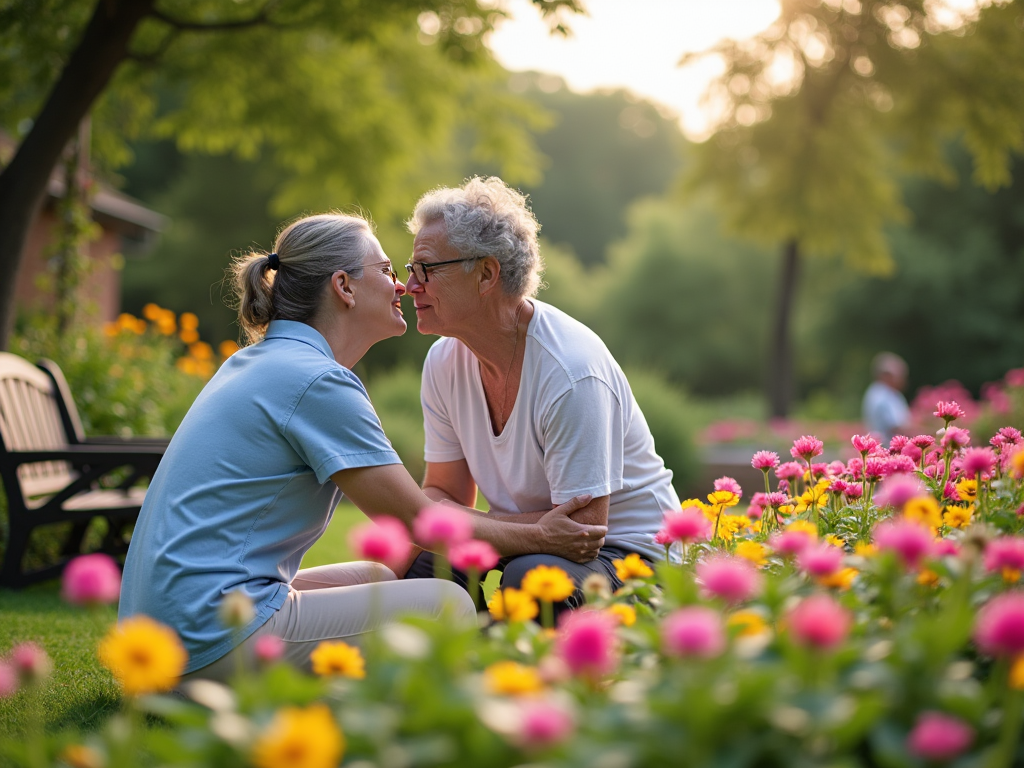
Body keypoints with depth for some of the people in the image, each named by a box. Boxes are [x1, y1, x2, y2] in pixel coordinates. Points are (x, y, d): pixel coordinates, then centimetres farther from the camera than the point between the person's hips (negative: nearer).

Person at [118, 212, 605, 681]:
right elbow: (416, 519, -8)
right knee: (448, 608, -8)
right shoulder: (316, 381, -13)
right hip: (213, 641, -10)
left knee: (378, 579, 24)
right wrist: (539, 538, 5)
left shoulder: (254, 362, 17)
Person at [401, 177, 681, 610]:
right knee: (418, 557, -19)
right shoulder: (444, 361, -1)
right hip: (534, 540, 7)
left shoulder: (574, 372, -25)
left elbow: (583, 525, -24)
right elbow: (443, 493, 6)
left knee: (529, 576, -36)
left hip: (628, 554, -6)